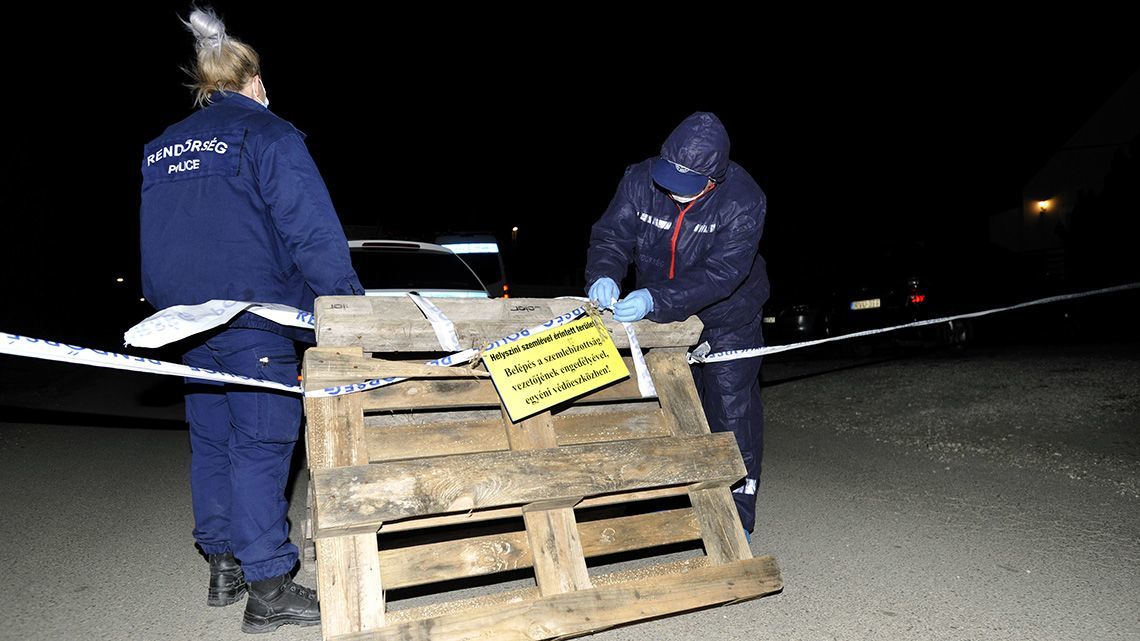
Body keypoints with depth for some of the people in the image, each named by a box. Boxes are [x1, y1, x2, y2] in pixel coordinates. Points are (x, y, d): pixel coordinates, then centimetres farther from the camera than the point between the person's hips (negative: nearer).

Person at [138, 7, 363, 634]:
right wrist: (348, 302, -15)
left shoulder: (161, 148, 17)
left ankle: (223, 567, 26)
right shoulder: (268, 134, -6)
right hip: (254, 320, -7)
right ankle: (267, 589, 2)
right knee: (260, 446, -4)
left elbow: (154, 239, 21)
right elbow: (312, 229, -16)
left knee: (211, 441, 15)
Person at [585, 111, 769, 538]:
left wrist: (654, 300, -46)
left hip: (726, 319, -4)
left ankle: (738, 517, 15)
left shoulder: (743, 201, -28)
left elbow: (721, 274, -35)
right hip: (660, 316, 4)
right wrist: (603, 276, -37)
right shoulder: (640, 180, -16)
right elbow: (611, 235, -14)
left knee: (731, 411, -1)